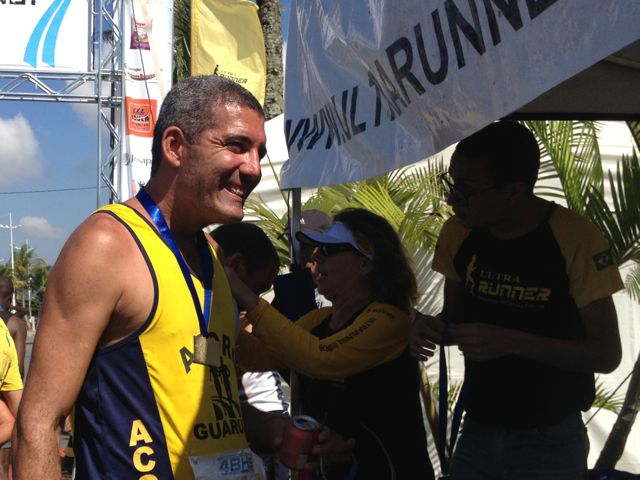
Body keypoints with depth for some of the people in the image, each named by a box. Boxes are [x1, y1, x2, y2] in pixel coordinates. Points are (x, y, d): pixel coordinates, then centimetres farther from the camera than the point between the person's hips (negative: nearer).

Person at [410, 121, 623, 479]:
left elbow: (607, 354, -16)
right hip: (477, 432, 5)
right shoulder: (458, 234, -4)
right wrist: (434, 328, -13)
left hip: (549, 441, -4)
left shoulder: (577, 240, -19)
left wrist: (511, 342, -26)